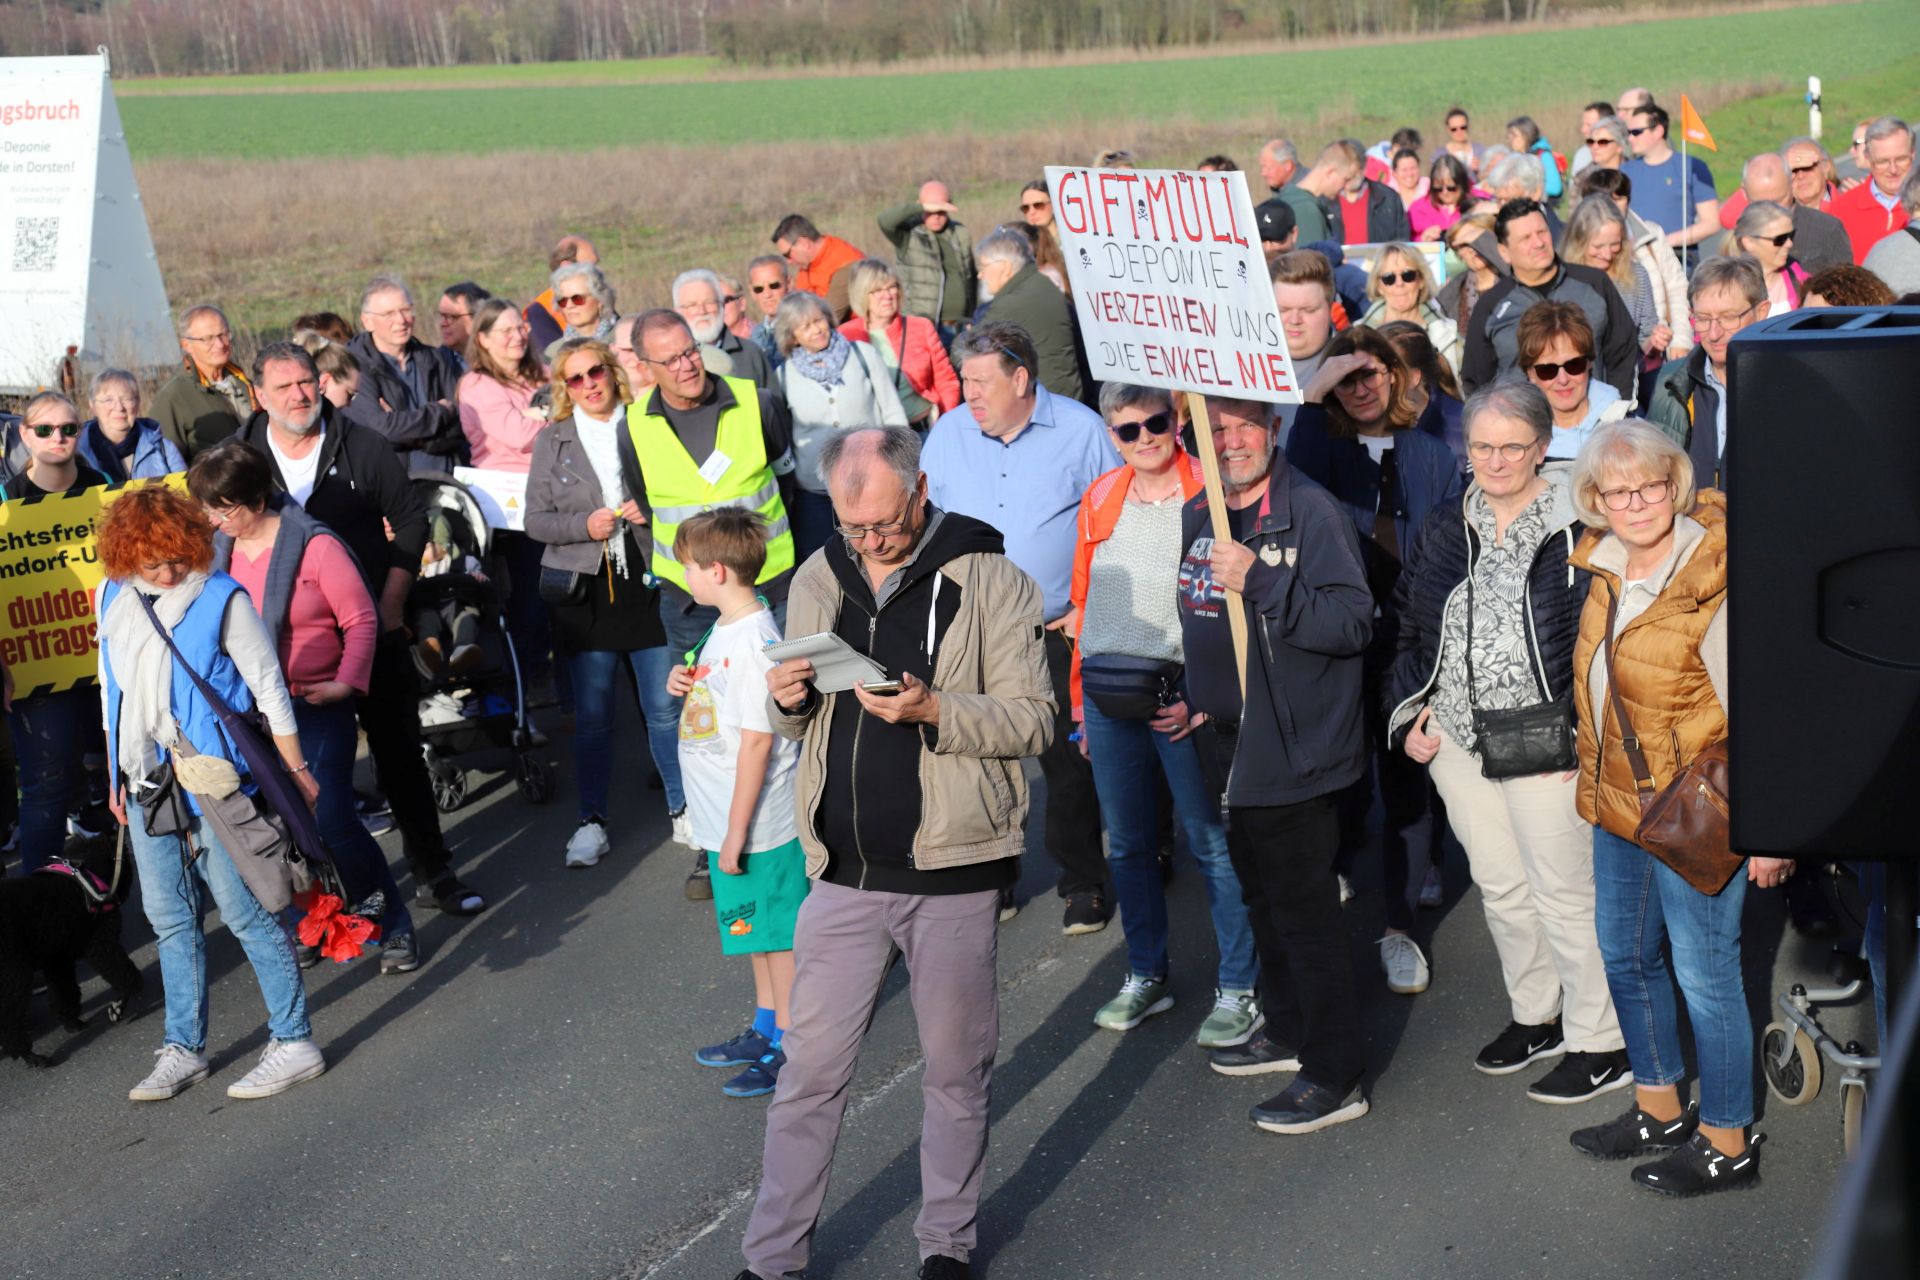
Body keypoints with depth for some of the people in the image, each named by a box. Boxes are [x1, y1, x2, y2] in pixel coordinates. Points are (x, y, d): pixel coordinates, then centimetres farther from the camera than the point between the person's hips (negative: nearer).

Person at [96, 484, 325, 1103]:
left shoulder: (222, 599, -11)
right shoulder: (113, 599, 6)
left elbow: (269, 688, -5)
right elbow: (113, 690, 16)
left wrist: (294, 767, -4)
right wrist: (118, 778, 18)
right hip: (147, 785, 6)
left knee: (244, 911, -3)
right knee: (169, 917, 12)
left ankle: (294, 1042, 5)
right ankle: (183, 1049, 22)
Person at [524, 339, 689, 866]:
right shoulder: (551, 441, 6)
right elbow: (535, 520, 5)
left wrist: (653, 510, -11)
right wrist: (585, 525, -12)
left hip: (649, 583, -1)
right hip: (584, 593, 1)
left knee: (666, 708, 3)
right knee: (592, 714, 6)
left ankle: (683, 810, 18)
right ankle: (593, 820, 16)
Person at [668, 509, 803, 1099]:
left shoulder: (754, 641, -23)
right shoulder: (727, 629, 7)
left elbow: (758, 740, -23)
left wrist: (735, 833, -21)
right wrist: (687, 686, 0)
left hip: (757, 826, -10)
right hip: (727, 818, 10)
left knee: (777, 935, 3)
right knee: (759, 929, 21)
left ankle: (792, 1047, 14)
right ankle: (766, 1030, 35)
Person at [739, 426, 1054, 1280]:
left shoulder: (987, 580, -7)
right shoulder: (818, 581, 7)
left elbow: (1034, 719, -10)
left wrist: (933, 710, -25)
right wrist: (788, 701, -8)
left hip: (952, 870, -3)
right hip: (844, 869, 3)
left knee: (956, 1071, 11)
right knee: (810, 1069, 7)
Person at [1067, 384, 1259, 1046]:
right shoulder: (1099, 499, 10)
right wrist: (1082, 700, 14)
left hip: (1181, 697, -5)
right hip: (1107, 697, 5)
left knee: (1212, 843, 1)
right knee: (1127, 843, 14)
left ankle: (1239, 988, 12)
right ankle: (1146, 975, 29)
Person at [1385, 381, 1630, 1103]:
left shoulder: (1579, 530, -10)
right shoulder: (1445, 529, 8)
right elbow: (1410, 628, 16)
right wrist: (1410, 713, 7)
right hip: (1458, 743, 6)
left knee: (1565, 893, 1)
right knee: (1500, 887, 17)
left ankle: (1600, 1044, 15)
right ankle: (1535, 1015, 35)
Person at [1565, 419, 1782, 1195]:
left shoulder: (1718, 580, -20)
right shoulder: (1606, 568, 4)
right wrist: (1597, 785, 23)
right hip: (1618, 806, 8)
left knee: (1704, 973, 3)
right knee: (1628, 957, 19)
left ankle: (1728, 1145, 19)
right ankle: (1659, 1111, 38)